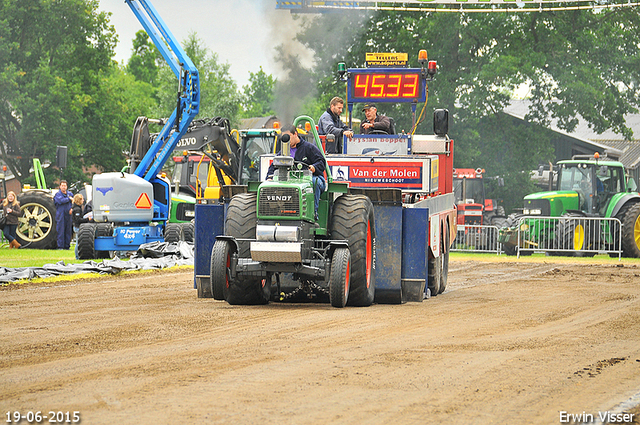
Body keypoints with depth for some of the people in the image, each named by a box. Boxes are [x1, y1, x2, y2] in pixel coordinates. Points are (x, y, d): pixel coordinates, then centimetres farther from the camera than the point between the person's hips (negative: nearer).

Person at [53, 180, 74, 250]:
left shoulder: (70, 194, 14)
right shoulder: (58, 194, -1)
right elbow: (61, 201, -19)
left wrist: (72, 208, -6)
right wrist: (69, 199, -8)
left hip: (68, 215, 5)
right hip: (60, 215, -5)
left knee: (68, 231, 5)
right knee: (61, 231, -7)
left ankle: (67, 246, 11)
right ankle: (60, 246, -5)